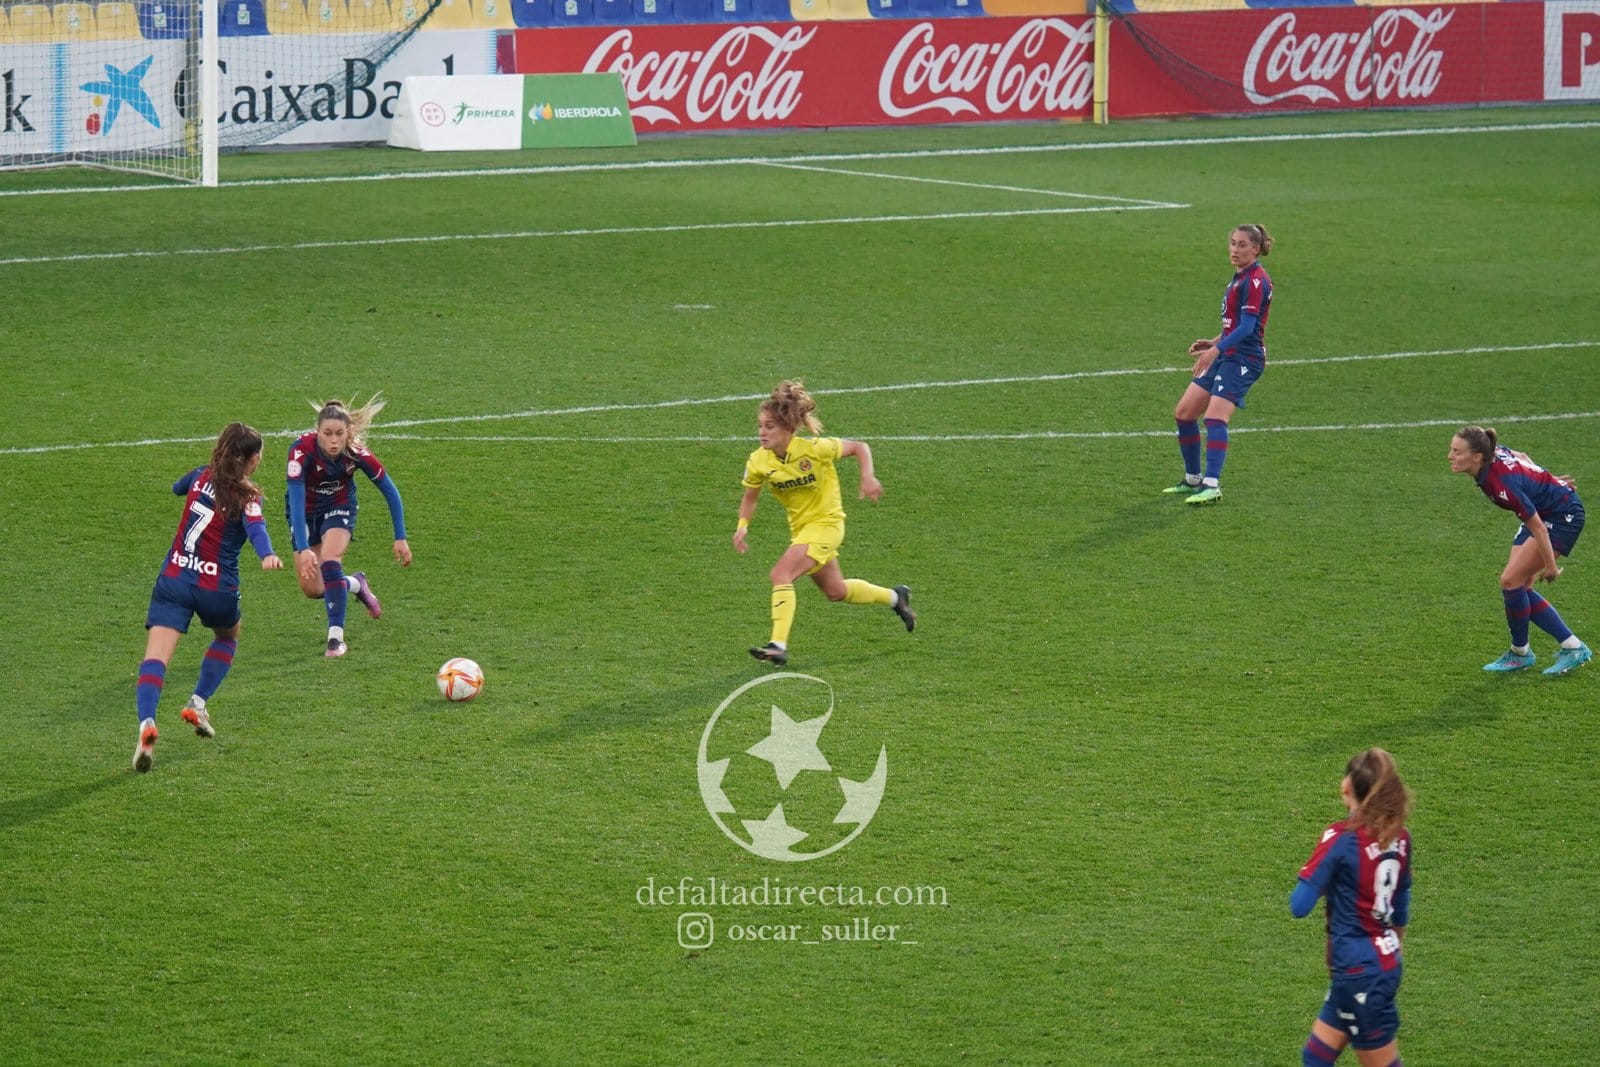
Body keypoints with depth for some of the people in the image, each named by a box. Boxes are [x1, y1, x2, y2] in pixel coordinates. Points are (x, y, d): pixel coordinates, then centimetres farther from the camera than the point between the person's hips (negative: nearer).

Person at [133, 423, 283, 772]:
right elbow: (255, 528, -27)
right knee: (228, 638, 31)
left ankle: (146, 722, -36)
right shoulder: (246, 497, -5)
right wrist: (268, 555, -45)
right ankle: (198, 704, 18)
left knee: (155, 658, -12)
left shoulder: (201, 476, 8)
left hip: (173, 581, 2)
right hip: (217, 589, -2)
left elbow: (177, 488, 32)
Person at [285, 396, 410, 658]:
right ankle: (356, 584, 30)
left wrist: (400, 539, -15)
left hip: (339, 507, 0)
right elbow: (296, 500, -40)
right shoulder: (302, 450, -35)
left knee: (329, 560, -27)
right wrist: (303, 549, -49)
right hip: (305, 511, 0)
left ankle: (336, 638, -18)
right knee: (312, 589, -1)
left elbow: (389, 491, -14)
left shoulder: (356, 452, -28)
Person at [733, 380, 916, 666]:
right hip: (800, 527, 7)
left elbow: (859, 447, -8)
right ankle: (895, 597, 46)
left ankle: (779, 646, -26)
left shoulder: (813, 449, -24)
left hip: (825, 522, -7)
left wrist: (867, 477, -24)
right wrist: (742, 526, -12)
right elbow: (750, 498, 6)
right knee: (835, 591, 22)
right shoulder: (758, 462, -12)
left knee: (780, 575, -25)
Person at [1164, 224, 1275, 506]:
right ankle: (1193, 480, 21)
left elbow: (1247, 327, -21)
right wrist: (1213, 342, 16)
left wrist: (1216, 349, -29)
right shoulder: (1239, 278, 17)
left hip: (1244, 359, -10)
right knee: (1183, 413, 10)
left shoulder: (1255, 281, -13)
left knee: (1215, 417, -25)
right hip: (1226, 355, 10)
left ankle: (1211, 485, -31)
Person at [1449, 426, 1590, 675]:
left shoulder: (1503, 483, -35)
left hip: (1563, 517, -9)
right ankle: (1572, 647, 12)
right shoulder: (1493, 452, -11)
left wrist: (1550, 567, -18)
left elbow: (1538, 528, -29)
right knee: (1520, 588, 4)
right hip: (1542, 512, 9)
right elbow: (1521, 458, 11)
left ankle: (1520, 653, 6)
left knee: (1511, 581, -14)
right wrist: (1548, 483, 23)